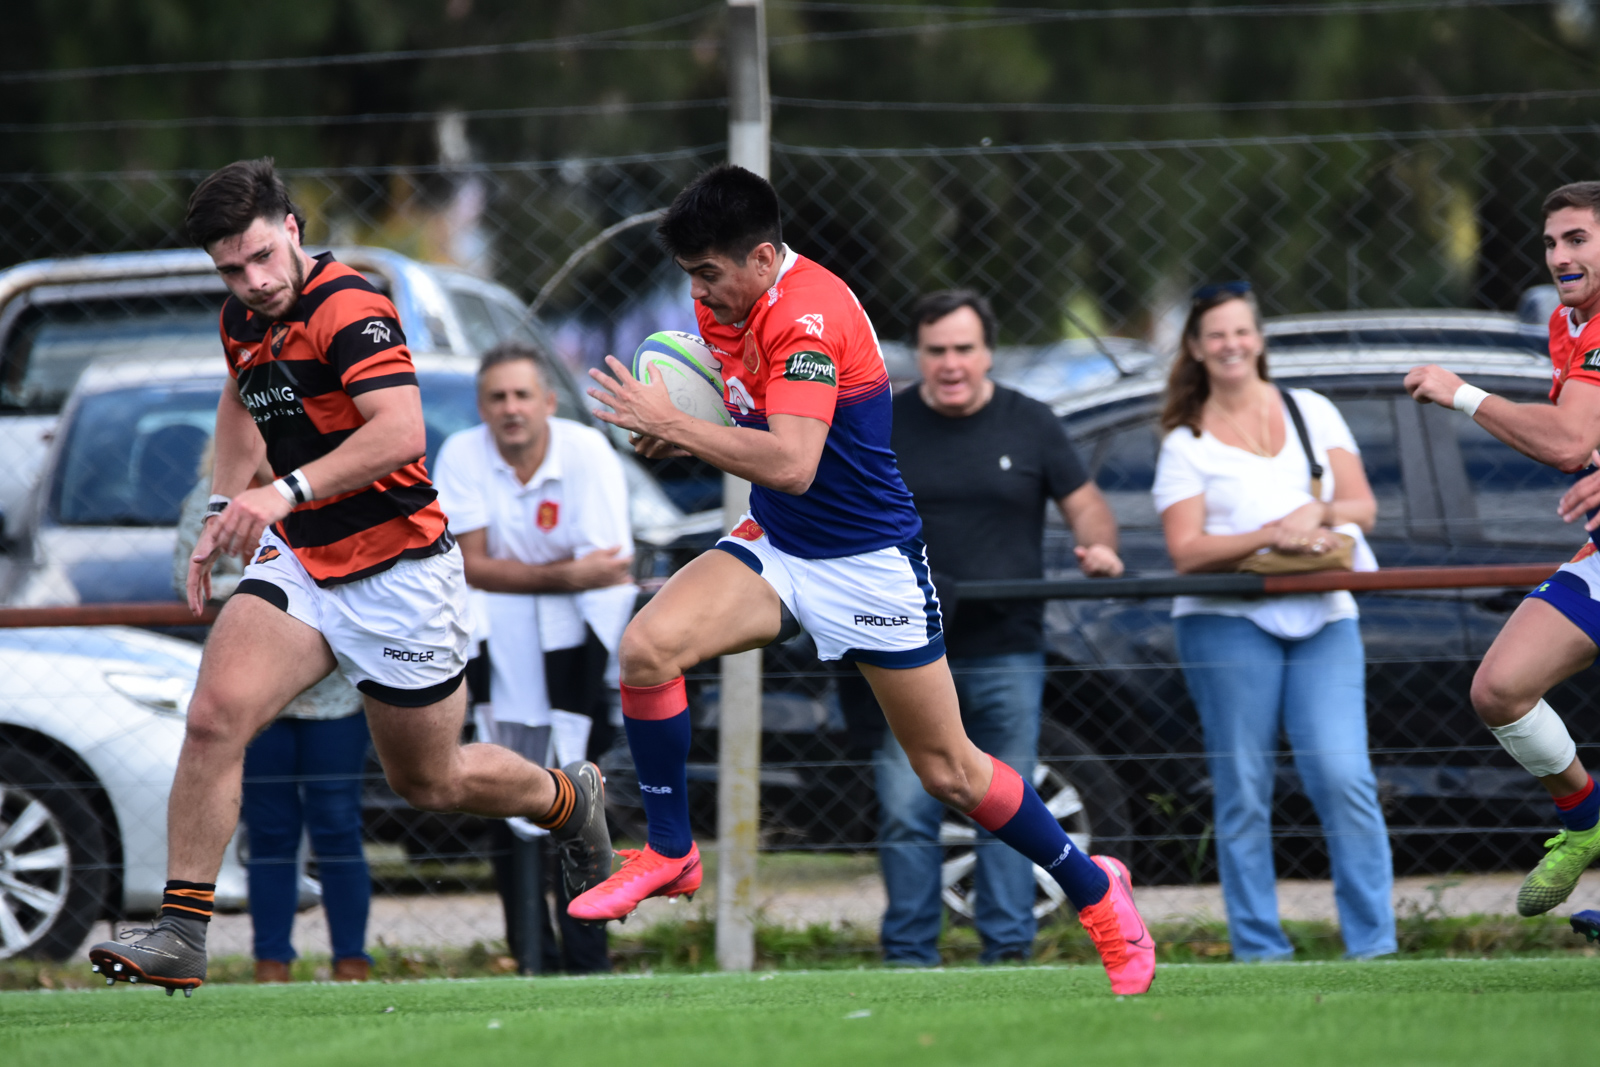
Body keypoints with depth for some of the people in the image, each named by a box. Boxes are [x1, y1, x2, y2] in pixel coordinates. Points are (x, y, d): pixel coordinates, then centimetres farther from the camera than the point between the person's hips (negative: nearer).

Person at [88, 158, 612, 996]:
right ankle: (180, 936, -18)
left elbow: (401, 432, -36)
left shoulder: (348, 308, -22)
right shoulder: (243, 320, 5)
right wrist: (225, 508, 16)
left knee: (430, 782, 11)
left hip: (397, 572, -6)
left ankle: (571, 799, 42)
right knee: (215, 714, -19)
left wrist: (286, 490, -45)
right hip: (299, 562, 6)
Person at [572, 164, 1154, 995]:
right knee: (647, 647, -19)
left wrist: (671, 423, -31)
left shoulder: (810, 315, -26)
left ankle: (1093, 888, 25)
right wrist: (675, 432, -2)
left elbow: (791, 463, -37)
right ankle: (670, 856, -4)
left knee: (950, 772, 2)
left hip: (868, 565, -7)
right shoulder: (726, 304, 1)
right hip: (773, 547, 7)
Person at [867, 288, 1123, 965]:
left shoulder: (1030, 425, 7)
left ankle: (1008, 951, 7)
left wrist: (1098, 546, -9)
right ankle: (908, 956, 0)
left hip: (1005, 655, 0)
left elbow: (1084, 503, 11)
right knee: (905, 813, -5)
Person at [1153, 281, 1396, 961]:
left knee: (1343, 777, -12)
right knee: (1243, 791, -3)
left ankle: (1374, 946, -9)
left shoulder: (1313, 414, 15)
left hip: (1323, 619, 1)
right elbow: (1187, 550, -4)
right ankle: (1258, 950, 2)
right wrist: (1272, 536, -18)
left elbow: (1362, 506, 9)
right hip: (1228, 620, -1)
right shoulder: (1187, 443, 6)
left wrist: (1318, 513, -13)